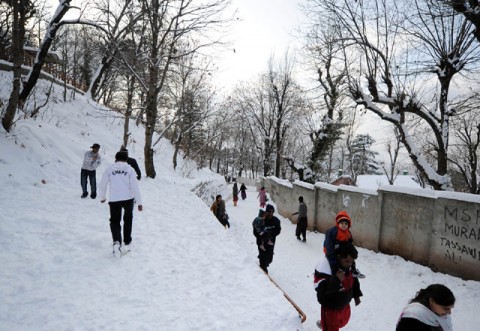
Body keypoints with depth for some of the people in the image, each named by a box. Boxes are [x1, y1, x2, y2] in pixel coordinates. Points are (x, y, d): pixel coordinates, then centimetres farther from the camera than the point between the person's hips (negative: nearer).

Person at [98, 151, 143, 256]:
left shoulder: (109, 169, 2)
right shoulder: (130, 169, -1)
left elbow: (103, 185, 7)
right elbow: (135, 186, -6)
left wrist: (102, 197, 25)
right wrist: (139, 202, -2)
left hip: (114, 200, 0)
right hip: (128, 199, 0)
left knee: (115, 221, 12)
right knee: (127, 220, 20)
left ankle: (116, 241, -12)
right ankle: (127, 243, 25)